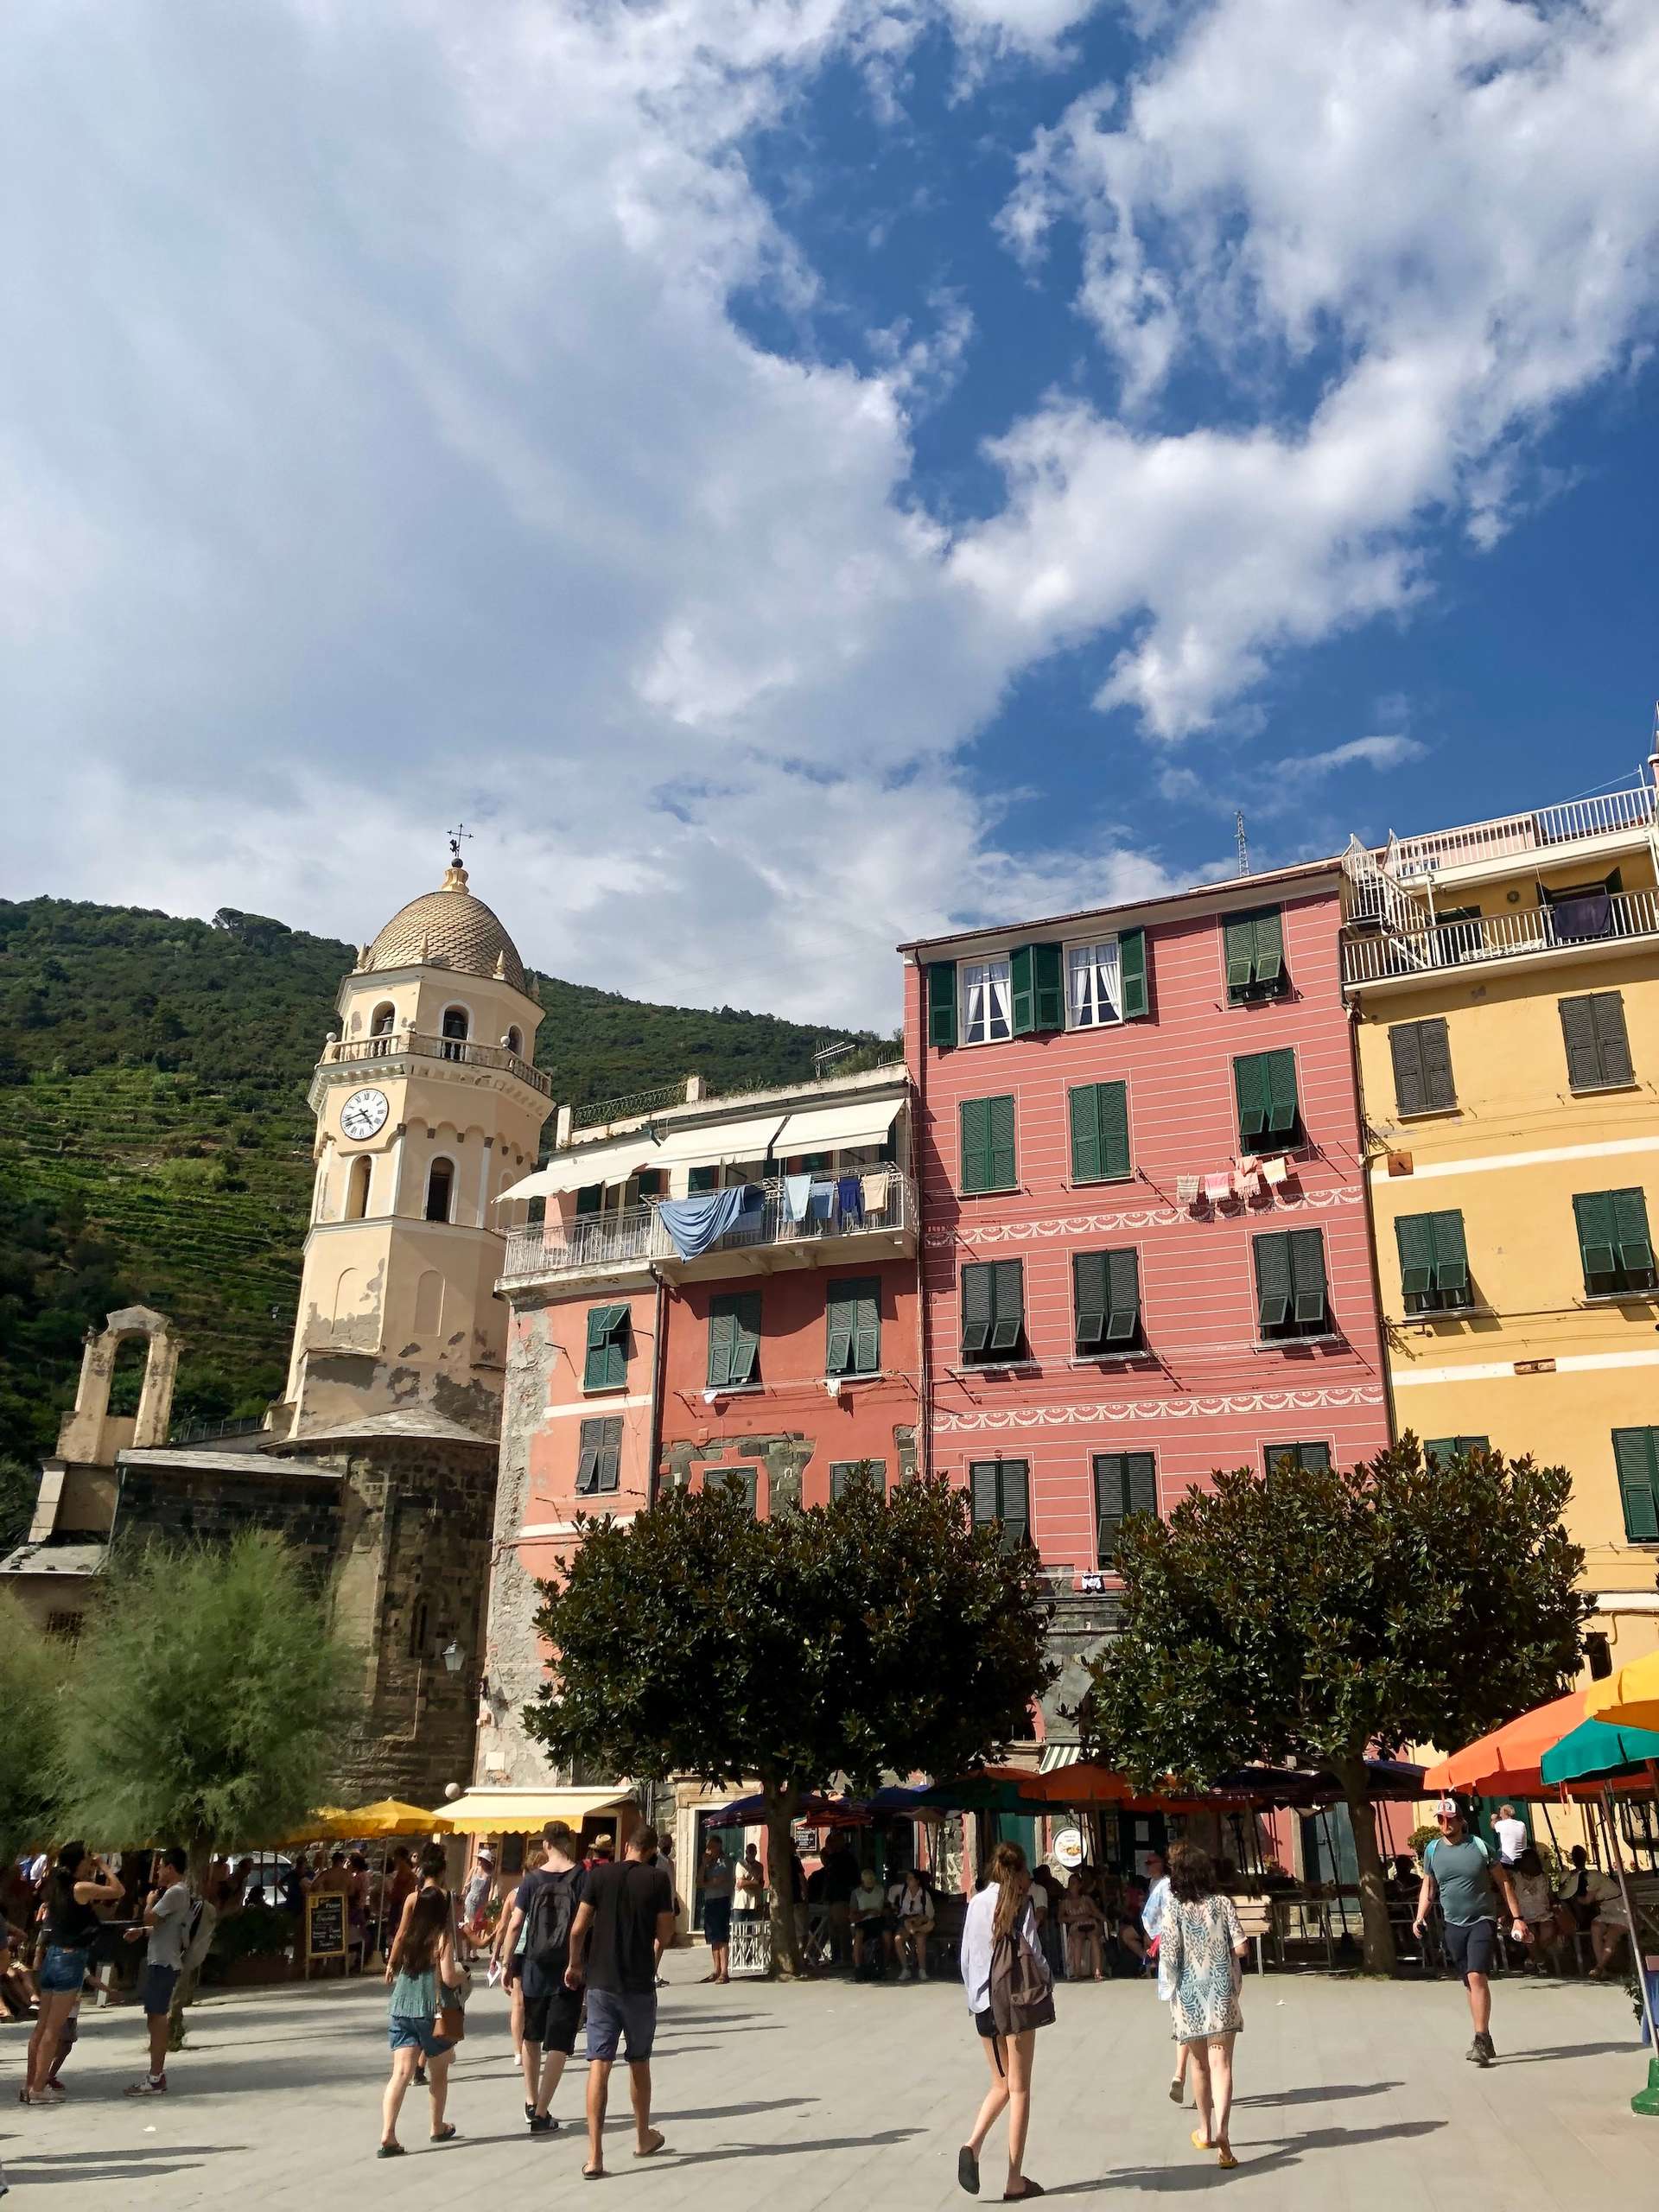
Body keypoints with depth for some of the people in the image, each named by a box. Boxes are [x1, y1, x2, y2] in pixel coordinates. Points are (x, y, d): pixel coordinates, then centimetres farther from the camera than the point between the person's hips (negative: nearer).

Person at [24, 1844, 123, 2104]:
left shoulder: (58, 1887, 9)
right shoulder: (82, 1888, -14)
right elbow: (118, 1890, -7)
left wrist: (94, 1872, 19)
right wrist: (105, 1867, 3)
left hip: (52, 1956, 8)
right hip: (71, 1959, -8)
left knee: (42, 2026, 13)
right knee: (54, 2029, -3)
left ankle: (31, 2084, 19)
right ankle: (39, 2089, -1)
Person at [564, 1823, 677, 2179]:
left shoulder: (599, 1875, -3)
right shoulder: (658, 1879, -6)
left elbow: (578, 1928, -5)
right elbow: (665, 1935, -4)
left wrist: (575, 1965, 12)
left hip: (601, 1982, 0)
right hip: (640, 1984, 0)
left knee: (599, 2065, 1)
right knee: (639, 2062, 17)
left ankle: (595, 2155, -5)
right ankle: (643, 2138, 33)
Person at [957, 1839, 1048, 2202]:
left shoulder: (976, 1903, 6)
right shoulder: (1019, 1903, -7)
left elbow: (966, 1956, 6)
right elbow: (1032, 1951, -10)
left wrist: (973, 1995, 15)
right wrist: (1043, 1977, 9)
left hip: (983, 2003, 4)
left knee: (1000, 2084, 17)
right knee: (1019, 2089, 5)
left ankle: (973, 2145, -5)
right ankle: (1015, 2181, 6)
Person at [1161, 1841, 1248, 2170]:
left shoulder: (1174, 1909, -9)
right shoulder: (1222, 1902, -4)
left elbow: (1169, 1957, -14)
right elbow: (1240, 1947, -7)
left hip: (1189, 1996, 0)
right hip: (1222, 1994, 0)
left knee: (1200, 2063, 17)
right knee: (1221, 2065, -2)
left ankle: (1205, 2131, 32)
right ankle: (1221, 2132, -19)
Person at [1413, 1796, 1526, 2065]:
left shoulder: (1479, 1846, -6)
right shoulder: (1433, 1851, 4)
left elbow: (1504, 1881, 1)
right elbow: (1428, 1885, 14)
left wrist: (1517, 1917, -3)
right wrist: (1420, 1916, 1)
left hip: (1482, 1921, -4)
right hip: (1453, 1925, 4)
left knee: (1477, 1976, -19)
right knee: (1470, 1983, 11)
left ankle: (1481, 2040, -18)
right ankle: (1484, 2041, 22)